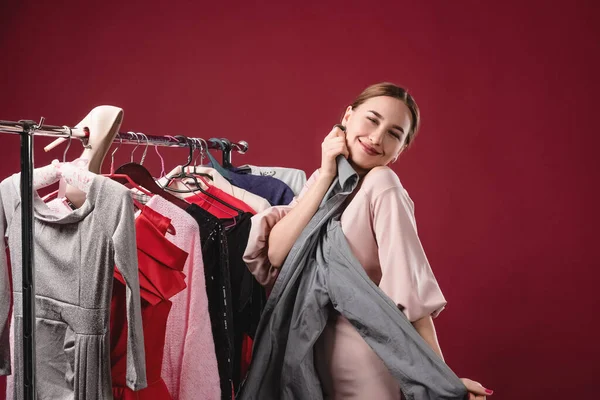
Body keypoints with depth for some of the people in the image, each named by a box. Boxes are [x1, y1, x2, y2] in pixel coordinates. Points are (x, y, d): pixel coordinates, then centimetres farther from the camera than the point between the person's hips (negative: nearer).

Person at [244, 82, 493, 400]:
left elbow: (410, 286, -22)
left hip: (365, 358, -6)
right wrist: (327, 175, -15)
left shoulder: (382, 184, -17)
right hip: (315, 350, 6)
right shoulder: (320, 180, 1)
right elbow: (275, 255, -12)